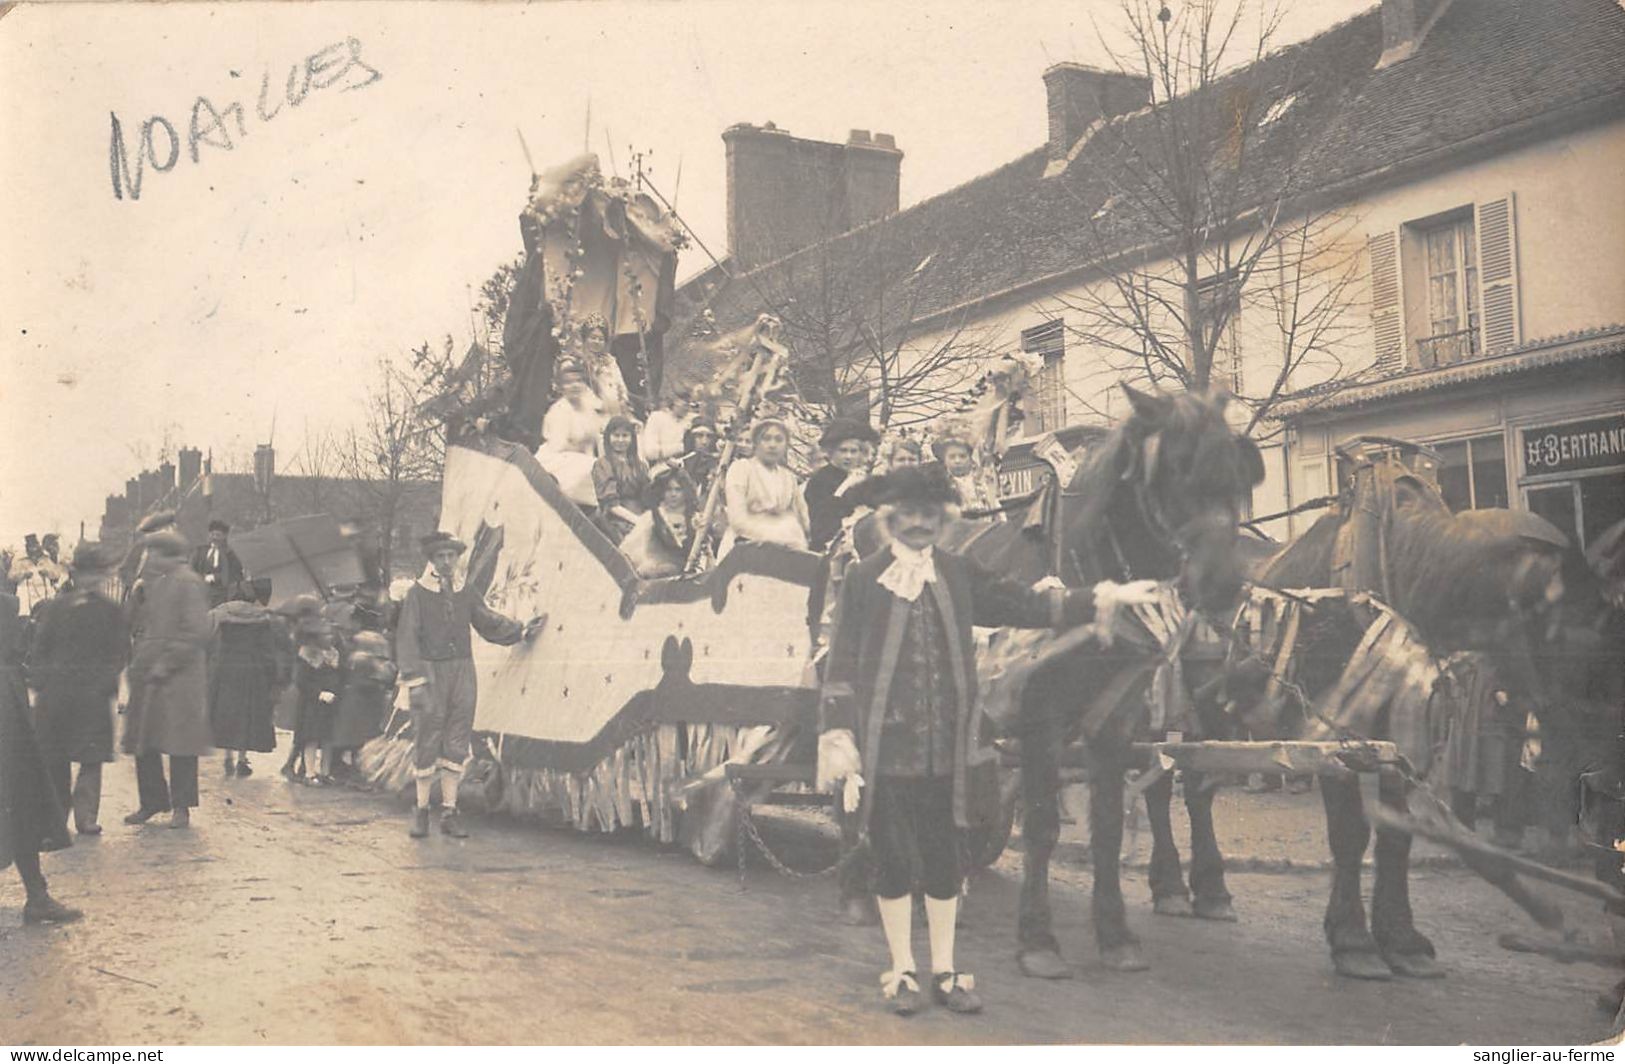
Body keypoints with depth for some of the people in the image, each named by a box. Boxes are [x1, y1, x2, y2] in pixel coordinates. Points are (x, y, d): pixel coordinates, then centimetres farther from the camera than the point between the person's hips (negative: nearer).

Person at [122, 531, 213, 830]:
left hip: (178, 678, -8)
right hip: (148, 674, 8)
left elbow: (195, 632, -16)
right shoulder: (156, 583, 15)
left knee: (178, 741, -3)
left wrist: (166, 664, -18)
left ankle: (182, 807, 5)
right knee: (143, 741, 10)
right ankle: (152, 800, 20)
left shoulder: (188, 583, -10)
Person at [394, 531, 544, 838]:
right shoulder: (418, 594, -1)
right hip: (430, 672, -4)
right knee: (426, 745, -2)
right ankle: (421, 810, 10)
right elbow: (407, 638, -5)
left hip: (462, 674, 4)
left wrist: (522, 630, 7)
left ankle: (449, 812, 11)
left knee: (456, 745, 4)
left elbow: (490, 624, 20)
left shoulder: (466, 594, 12)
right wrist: (413, 680, -12)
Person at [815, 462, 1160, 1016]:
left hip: (946, 748, 3)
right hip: (883, 749, -3)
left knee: (943, 860, 10)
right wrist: (837, 736, -8)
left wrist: (1107, 596, 7)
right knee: (891, 860, 6)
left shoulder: (959, 576, 7)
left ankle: (945, 971, 24)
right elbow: (841, 665, -3)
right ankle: (901, 971, 22)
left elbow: (1027, 606, 10)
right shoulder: (862, 580, -3)